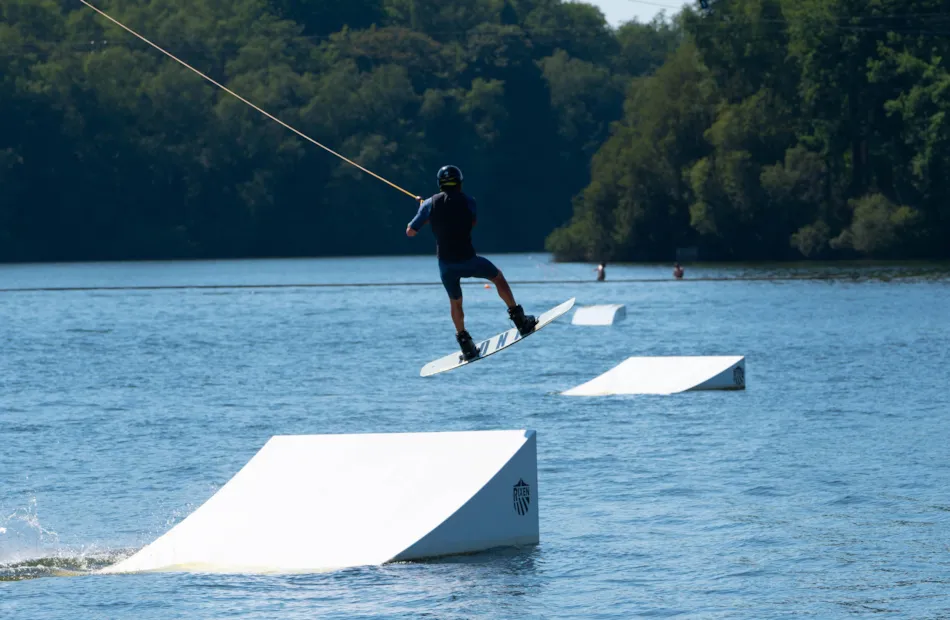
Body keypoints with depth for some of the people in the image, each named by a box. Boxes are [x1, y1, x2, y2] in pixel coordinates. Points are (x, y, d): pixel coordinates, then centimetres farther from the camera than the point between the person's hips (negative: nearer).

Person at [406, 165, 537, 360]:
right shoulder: (467, 202, -3)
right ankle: (519, 318, 22)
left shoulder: (430, 204, -2)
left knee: (455, 302, 22)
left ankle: (465, 343, 24)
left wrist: (422, 209, 20)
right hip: (468, 260, -2)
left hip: (445, 264, 2)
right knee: (498, 277, 24)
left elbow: (410, 232, 4)